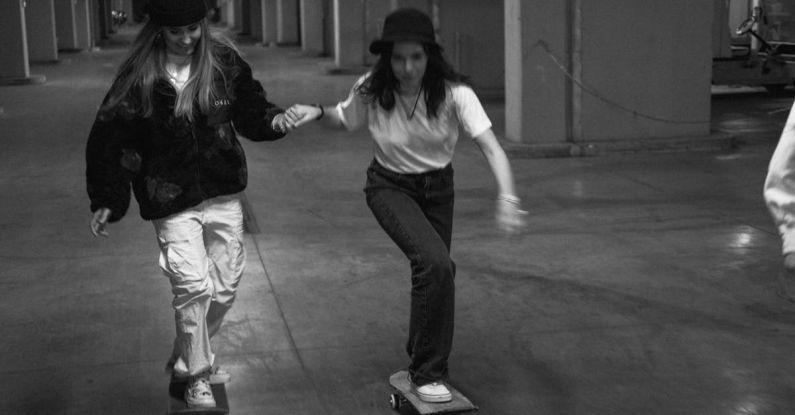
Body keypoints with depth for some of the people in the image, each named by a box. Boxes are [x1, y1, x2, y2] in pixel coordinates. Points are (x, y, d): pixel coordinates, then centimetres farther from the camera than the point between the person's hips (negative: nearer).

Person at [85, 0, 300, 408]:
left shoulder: (223, 62, -2)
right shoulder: (139, 77, -11)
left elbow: (248, 106, 11)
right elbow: (107, 139, -5)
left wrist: (271, 119, -11)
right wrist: (106, 201, -5)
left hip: (222, 194, 4)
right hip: (171, 202, -4)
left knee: (225, 285, 9)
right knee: (193, 286, -11)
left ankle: (187, 357, 32)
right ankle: (197, 377, 8)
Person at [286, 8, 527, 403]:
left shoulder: (453, 94, -25)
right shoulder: (371, 90, -21)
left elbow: (492, 148, -32)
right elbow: (344, 118, 2)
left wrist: (508, 197, -47)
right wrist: (318, 111, -19)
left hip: (437, 187, 2)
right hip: (389, 186, -2)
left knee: (436, 272, 13)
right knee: (435, 263, -24)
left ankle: (421, 356, 43)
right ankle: (427, 372, -9)